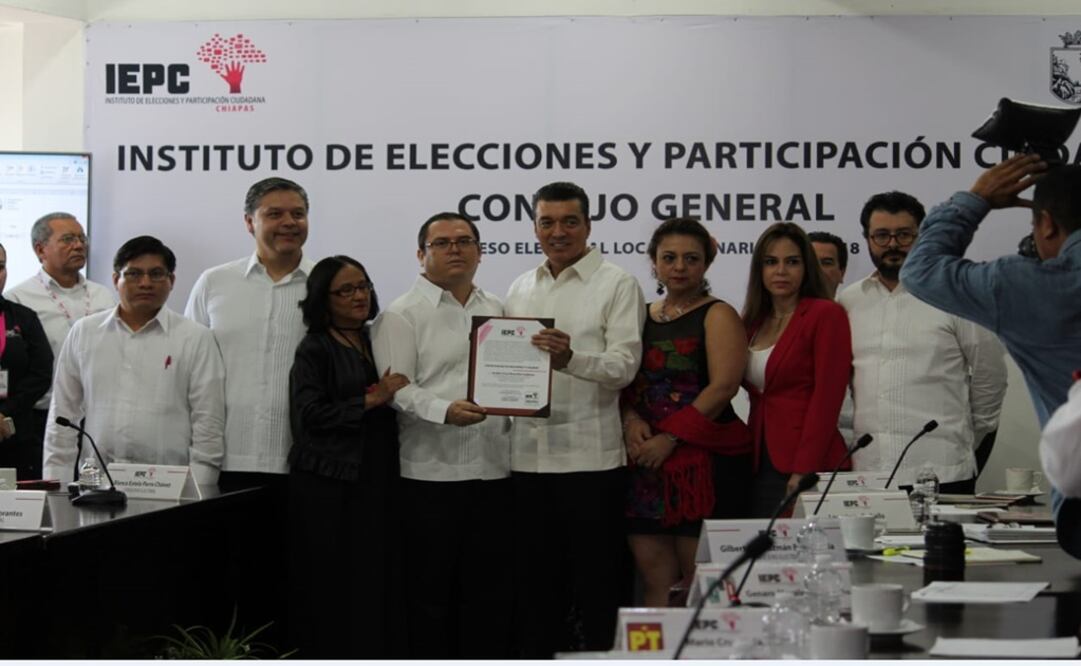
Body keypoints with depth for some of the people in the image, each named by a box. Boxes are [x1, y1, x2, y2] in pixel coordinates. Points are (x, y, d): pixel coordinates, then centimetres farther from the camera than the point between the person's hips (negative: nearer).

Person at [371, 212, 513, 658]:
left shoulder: (497, 311, 17)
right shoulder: (402, 315, -2)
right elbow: (397, 388, -12)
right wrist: (444, 410, -27)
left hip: (494, 470, 5)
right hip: (431, 472, -5)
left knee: (491, 589, 8)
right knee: (429, 592, 1)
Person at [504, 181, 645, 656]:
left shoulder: (617, 285, -2)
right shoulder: (520, 288, 16)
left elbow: (624, 365, -12)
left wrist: (571, 359, -29)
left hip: (590, 455, -5)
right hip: (528, 455, 5)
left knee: (596, 582, -1)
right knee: (535, 581, 12)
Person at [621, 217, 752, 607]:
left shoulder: (717, 316, 0)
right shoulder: (641, 317, 17)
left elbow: (723, 386, -11)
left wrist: (669, 438, -15)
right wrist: (630, 419, -4)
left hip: (704, 460, -5)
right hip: (646, 462, 5)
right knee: (656, 581, 3)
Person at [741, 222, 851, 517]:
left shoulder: (827, 315, -4)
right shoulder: (753, 321, 15)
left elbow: (827, 397, -10)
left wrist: (803, 470, -17)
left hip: (806, 469, -6)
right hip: (759, 464, 6)